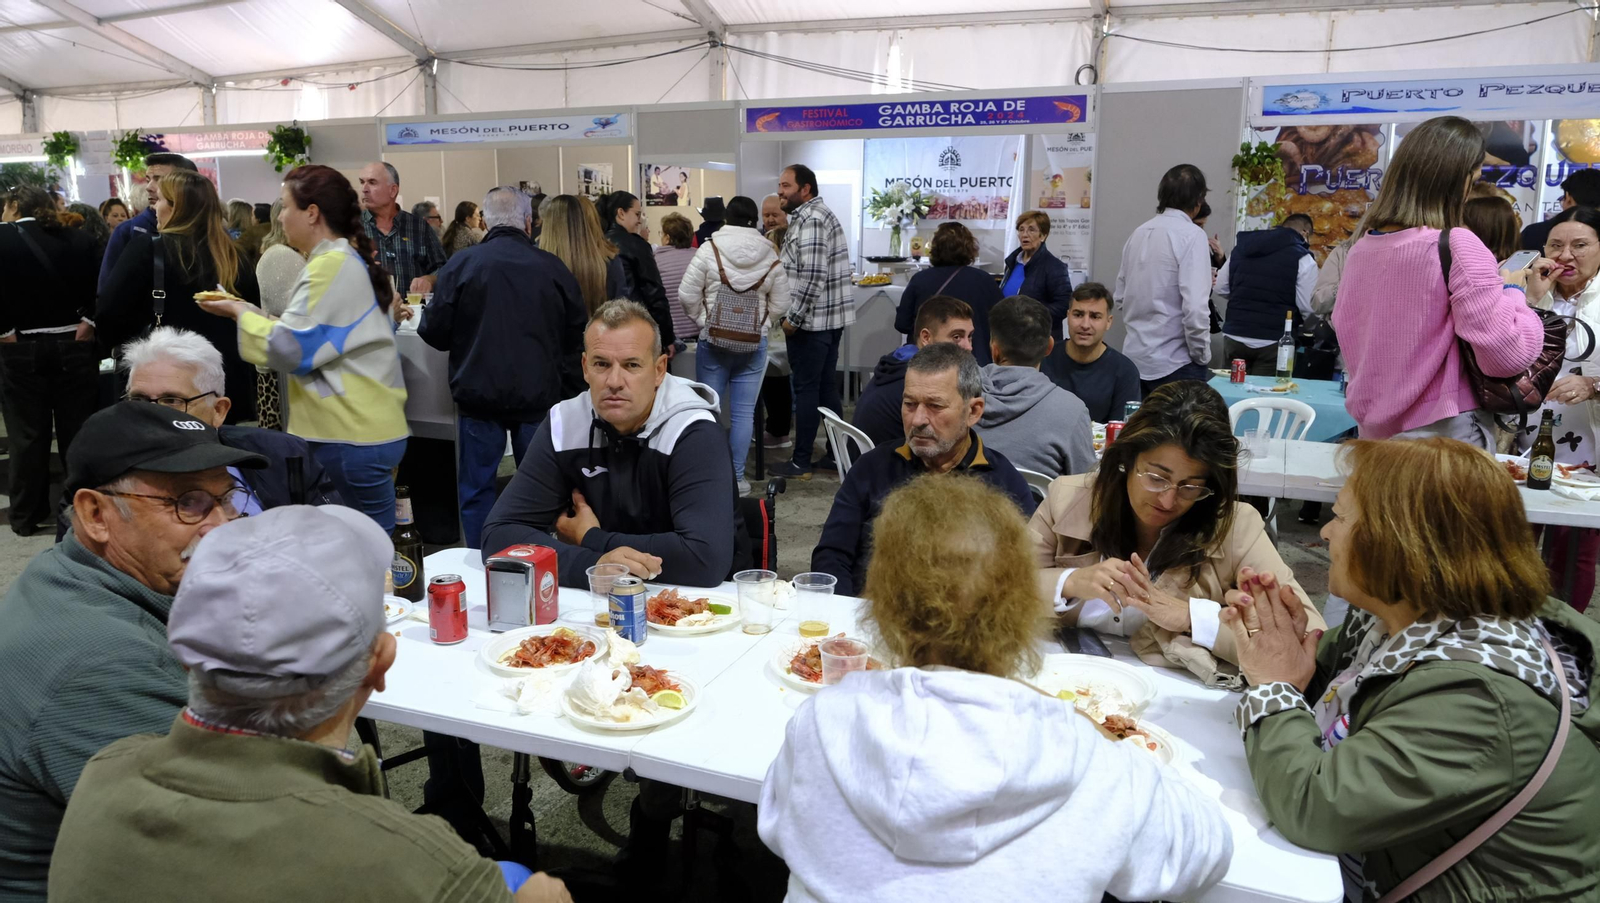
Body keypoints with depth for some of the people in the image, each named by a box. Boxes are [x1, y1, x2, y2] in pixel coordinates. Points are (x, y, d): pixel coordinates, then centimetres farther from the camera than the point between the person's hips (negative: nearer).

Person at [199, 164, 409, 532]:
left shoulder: (332, 266, -15)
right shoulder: (349, 260, 15)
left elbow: (290, 348, -17)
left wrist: (241, 313, -1)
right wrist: (249, 313, 12)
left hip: (353, 436, -9)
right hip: (365, 427, 9)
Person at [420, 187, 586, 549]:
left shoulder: (461, 264, -8)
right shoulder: (552, 267, -4)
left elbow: (434, 332, -5)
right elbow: (578, 333, 3)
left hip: (479, 393, -1)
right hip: (539, 394, 2)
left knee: (477, 488, 11)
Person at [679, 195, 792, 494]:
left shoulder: (709, 248, -6)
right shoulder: (770, 256, 0)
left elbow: (688, 294, -6)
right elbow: (780, 305, 2)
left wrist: (702, 321, 9)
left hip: (713, 341, -1)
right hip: (754, 344, 1)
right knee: (743, 412, 4)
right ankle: (736, 477, 8)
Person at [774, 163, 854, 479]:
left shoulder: (810, 219, -16)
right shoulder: (818, 214, 17)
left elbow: (812, 276, -24)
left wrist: (793, 318, -18)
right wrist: (796, 315, 18)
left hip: (812, 319, -10)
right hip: (830, 317, 10)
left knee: (806, 389, -3)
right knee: (827, 386, 14)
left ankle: (800, 463, 3)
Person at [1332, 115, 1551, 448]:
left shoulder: (1360, 246, 3)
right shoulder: (1457, 246, -16)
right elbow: (1509, 355, -17)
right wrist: (1514, 290, 0)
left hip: (1372, 427, 6)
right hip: (1443, 433, -6)